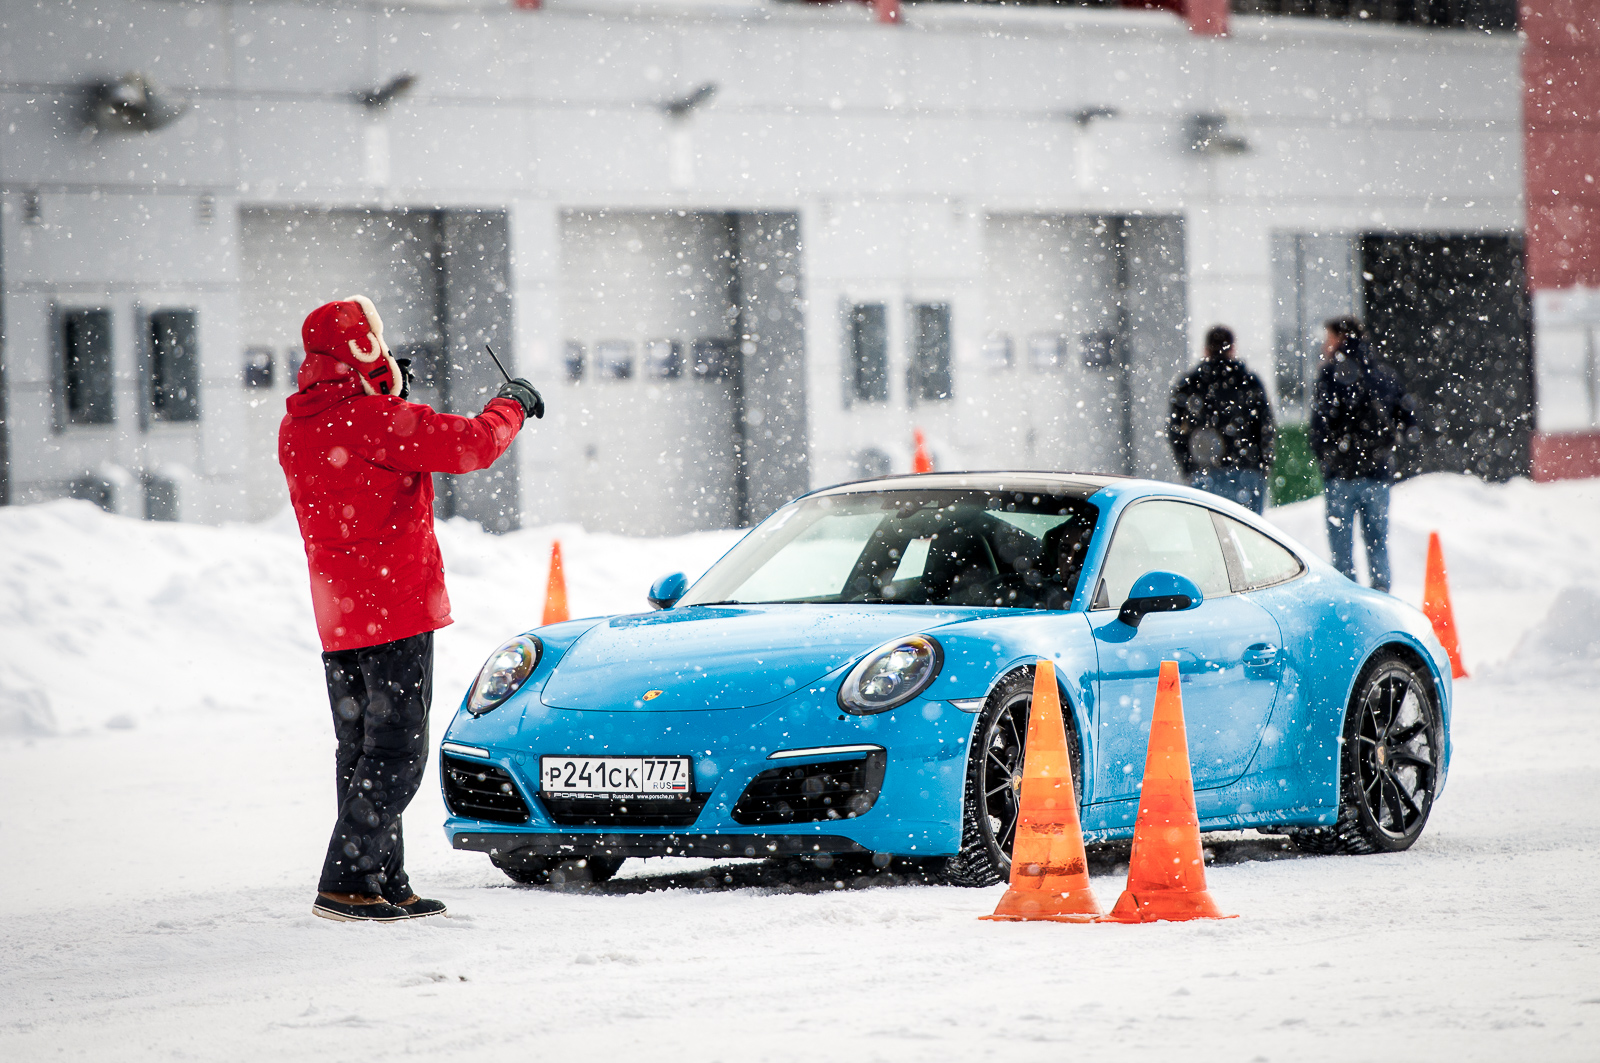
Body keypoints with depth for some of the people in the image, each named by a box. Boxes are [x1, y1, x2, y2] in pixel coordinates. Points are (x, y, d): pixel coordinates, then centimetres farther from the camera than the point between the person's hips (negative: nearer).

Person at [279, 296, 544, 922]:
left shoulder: (297, 428, 9)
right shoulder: (378, 420, -16)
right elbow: (472, 446, -15)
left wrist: (386, 398, 23)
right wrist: (510, 407, 4)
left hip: (337, 617, 9)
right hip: (396, 611, -9)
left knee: (362, 750, 12)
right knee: (394, 754, -6)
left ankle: (385, 884, 15)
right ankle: (346, 886, -11)